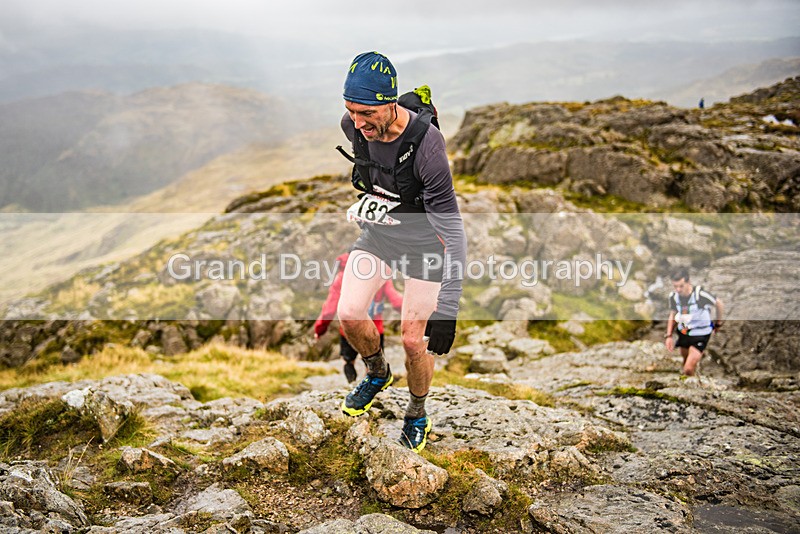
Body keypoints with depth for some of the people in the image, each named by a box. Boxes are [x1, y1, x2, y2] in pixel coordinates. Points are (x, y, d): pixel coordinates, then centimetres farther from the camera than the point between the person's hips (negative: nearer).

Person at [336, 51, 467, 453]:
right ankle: (377, 374, 28)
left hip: (423, 242, -5)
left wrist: (447, 309, -34)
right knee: (349, 315, -4)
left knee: (413, 340, -2)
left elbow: (452, 230, -34)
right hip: (376, 231, 5)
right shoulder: (353, 127, -18)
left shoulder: (426, 146, -36)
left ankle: (417, 417, 26)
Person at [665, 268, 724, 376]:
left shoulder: (700, 294, -27)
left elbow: (719, 304, -8)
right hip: (683, 333, 5)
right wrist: (669, 336, -1)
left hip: (700, 334, -5)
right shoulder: (673, 296, -11)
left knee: (689, 369, -15)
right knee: (686, 362, 19)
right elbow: (672, 315, 7)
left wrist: (718, 323, 7)